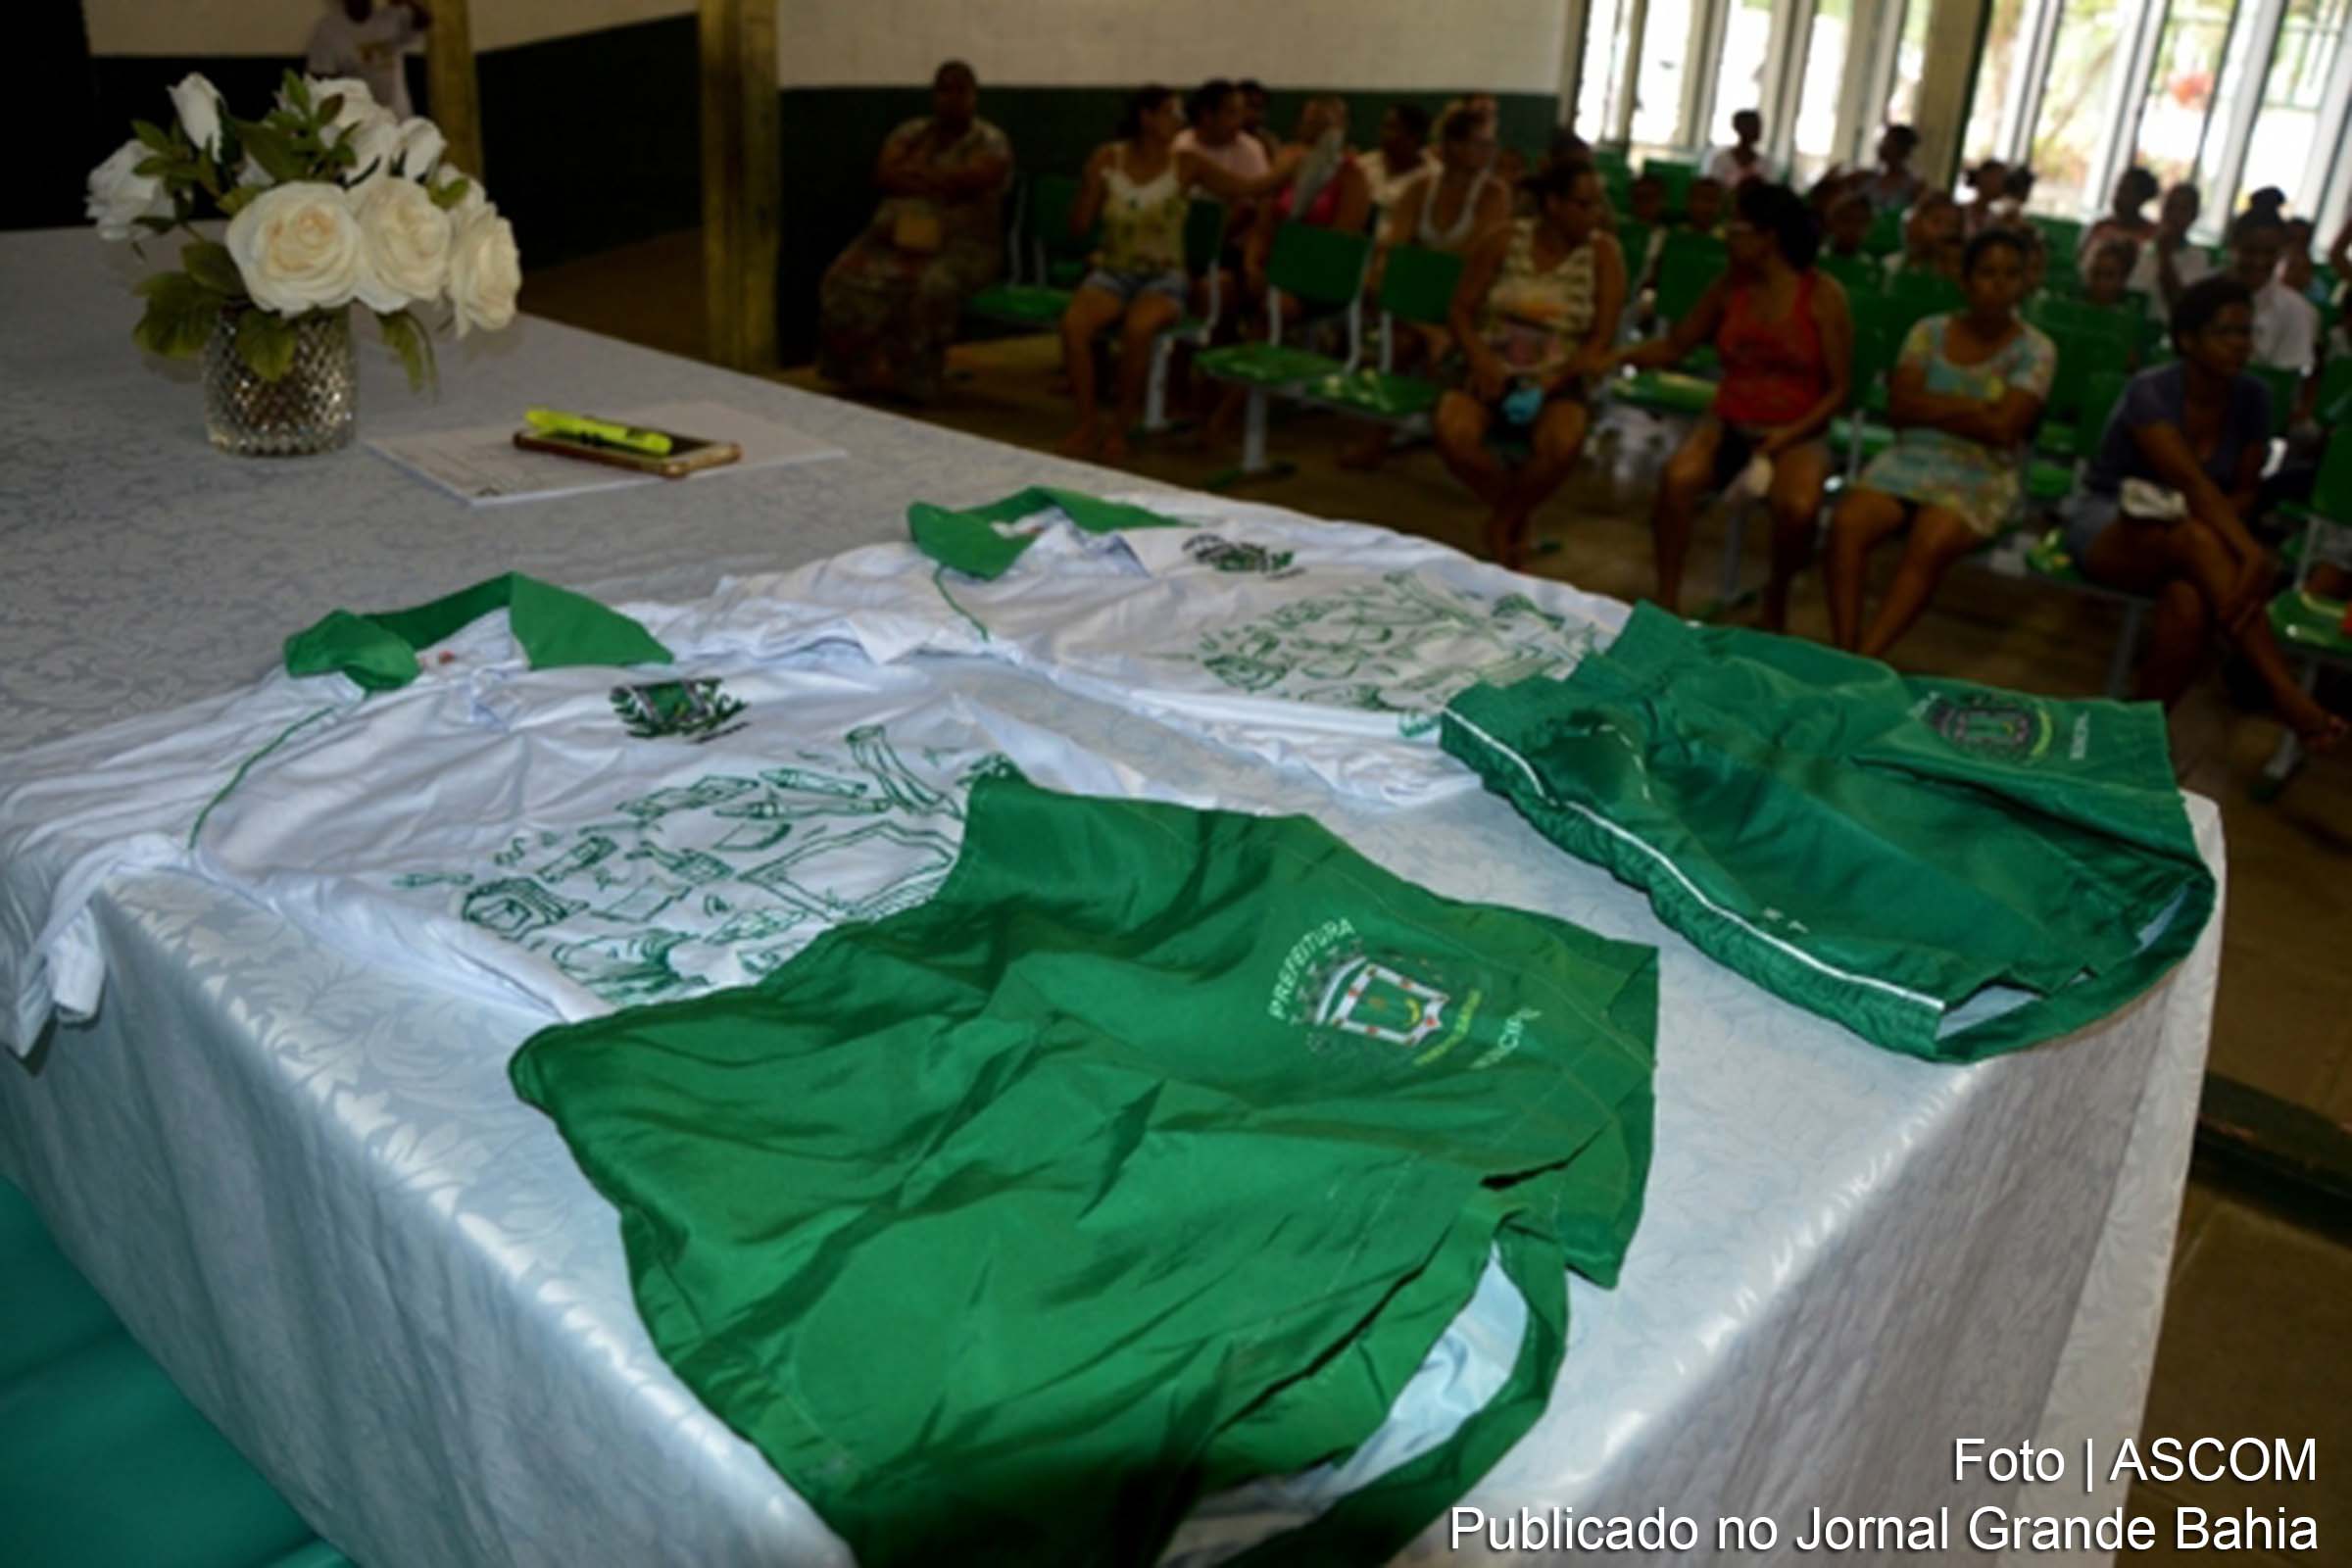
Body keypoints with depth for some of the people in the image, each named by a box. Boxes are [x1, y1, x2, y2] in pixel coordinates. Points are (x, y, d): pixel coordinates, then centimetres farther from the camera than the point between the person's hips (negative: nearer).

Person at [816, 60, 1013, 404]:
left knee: (933, 287, -38)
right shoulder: (911, 133, 15)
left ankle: (910, 379, -25)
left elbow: (963, 183, -17)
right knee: (845, 279, -23)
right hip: (897, 236, 5)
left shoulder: (991, 142, 0)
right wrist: (939, 182, -12)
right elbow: (882, 175, 0)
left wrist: (913, 170, -3)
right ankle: (862, 372, -16)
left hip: (963, 244, -4)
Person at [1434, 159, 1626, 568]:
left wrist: (1547, 388, -18)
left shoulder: (1604, 252, -2)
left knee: (1563, 443, -36)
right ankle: (1513, 512, -2)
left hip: (1557, 385, -1)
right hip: (1494, 376, 1)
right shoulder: (1504, 242, 1)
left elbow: (1601, 339, -4)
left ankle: (1504, 521, -4)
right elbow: (1462, 309, 4)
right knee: (1452, 431, -32)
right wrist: (1480, 358, -16)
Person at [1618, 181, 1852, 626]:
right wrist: (1615, 357, -2)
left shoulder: (1824, 296, -5)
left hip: (1798, 434, -2)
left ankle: (1776, 597, -2)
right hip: (1729, 423, 3)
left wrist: (1790, 435, -18)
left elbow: (1839, 388, -4)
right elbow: (1675, 345, 14)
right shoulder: (1730, 286, 5)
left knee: (1798, 507, -34)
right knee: (1677, 478, -31)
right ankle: (1666, 600, -16)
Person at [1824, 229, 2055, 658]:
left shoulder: (2035, 350, 0)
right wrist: (1972, 407, -9)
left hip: (1981, 478, -3)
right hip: (1910, 460, 3)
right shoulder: (1930, 331, 9)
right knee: (1846, 524, -28)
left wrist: (1930, 407, -4)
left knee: (1929, 546, -34)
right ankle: (1842, 655, -31)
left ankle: (1864, 662, -38)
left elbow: (2001, 428, -12)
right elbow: (1899, 407, -2)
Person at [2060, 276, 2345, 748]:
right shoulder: (2150, 392, -17)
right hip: (2108, 527, -4)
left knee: (2191, 601, -35)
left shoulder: (2252, 398, -1)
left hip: (2186, 539, 4)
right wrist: (2252, 554, -41)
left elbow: (2245, 491, 4)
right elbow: (2193, 484, -29)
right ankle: (2288, 697, -43)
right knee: (2198, 540, -38)